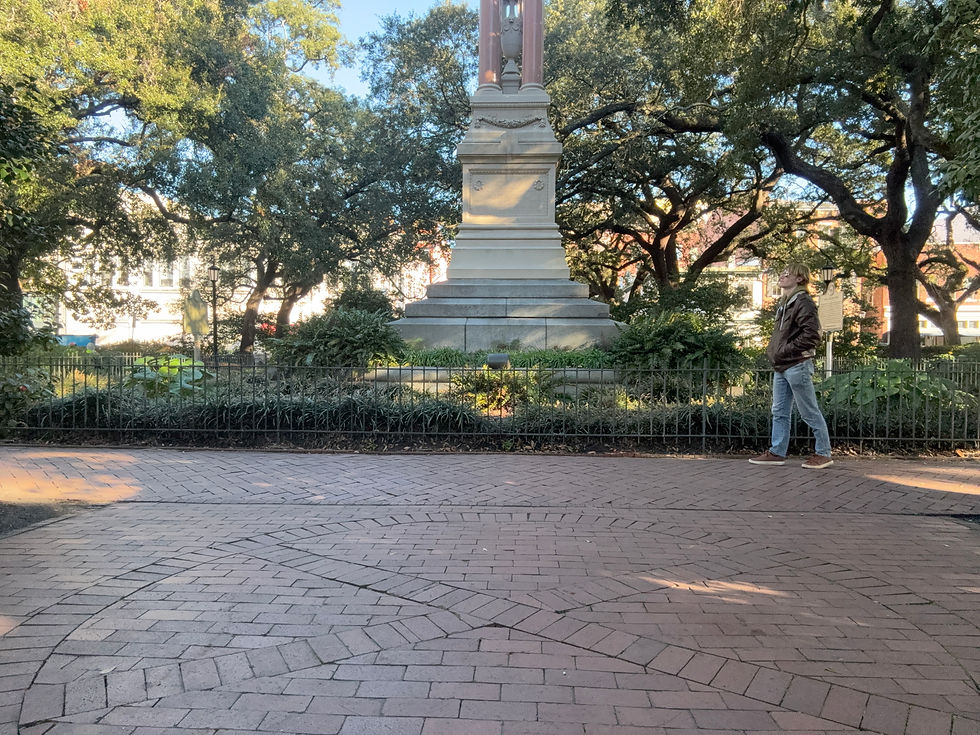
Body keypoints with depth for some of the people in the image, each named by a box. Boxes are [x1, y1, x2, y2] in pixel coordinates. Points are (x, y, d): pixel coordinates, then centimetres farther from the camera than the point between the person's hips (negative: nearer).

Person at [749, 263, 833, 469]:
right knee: (779, 413, 12)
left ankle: (823, 453, 10)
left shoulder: (803, 303, -13)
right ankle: (777, 452, 18)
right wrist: (773, 349, 11)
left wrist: (784, 351, -18)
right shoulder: (784, 303, 17)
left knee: (810, 413, 0)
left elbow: (811, 336, -21)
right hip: (781, 367, 10)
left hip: (797, 366, -10)